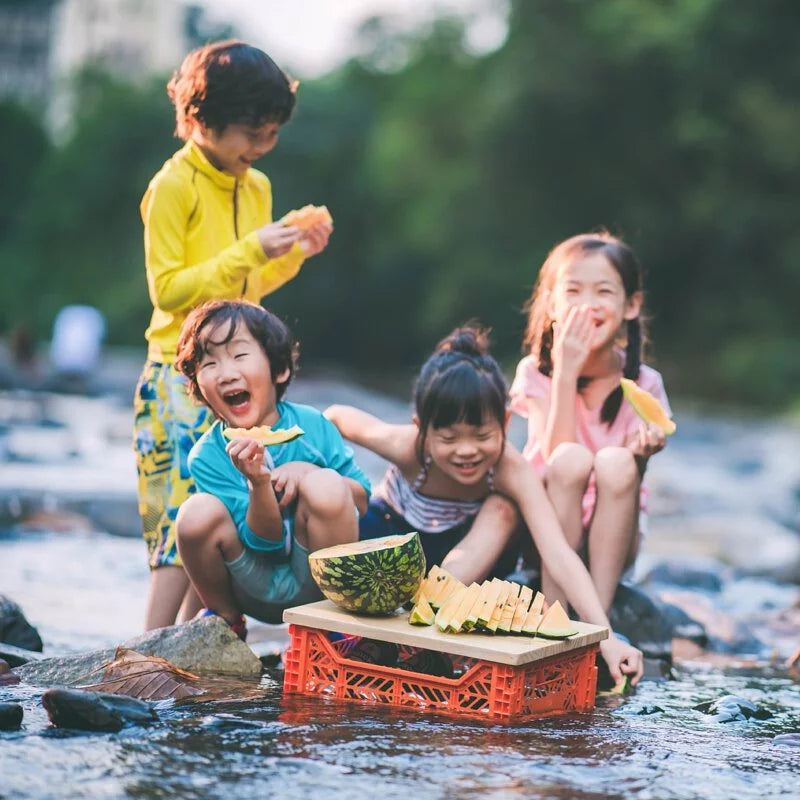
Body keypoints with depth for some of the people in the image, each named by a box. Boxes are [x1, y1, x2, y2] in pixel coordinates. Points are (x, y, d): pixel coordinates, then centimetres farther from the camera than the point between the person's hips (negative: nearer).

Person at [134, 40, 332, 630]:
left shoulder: (257, 187, 12)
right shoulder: (173, 187, -11)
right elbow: (168, 290, -14)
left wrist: (294, 255, 3)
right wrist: (249, 251, -19)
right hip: (181, 374, -7)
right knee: (184, 512, -12)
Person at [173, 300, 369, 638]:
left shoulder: (312, 425, -7)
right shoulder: (207, 457, -11)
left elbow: (362, 501, -1)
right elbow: (263, 540, -14)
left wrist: (308, 472, -19)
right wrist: (258, 483, -33)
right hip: (259, 592, 1)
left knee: (326, 486, -28)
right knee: (197, 512, -26)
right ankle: (225, 620, 3)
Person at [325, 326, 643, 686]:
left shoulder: (513, 471, -35)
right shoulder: (406, 447, -34)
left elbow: (560, 556, -45)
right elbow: (337, 417, -13)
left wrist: (605, 638, -55)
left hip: (458, 554, 0)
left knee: (501, 510, -30)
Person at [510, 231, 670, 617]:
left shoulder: (642, 384, -4)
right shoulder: (536, 372, -5)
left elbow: (625, 483, -10)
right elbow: (555, 456, -19)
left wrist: (640, 452, -32)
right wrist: (567, 371, -21)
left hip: (611, 539, 1)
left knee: (615, 463, -29)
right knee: (571, 459, -30)